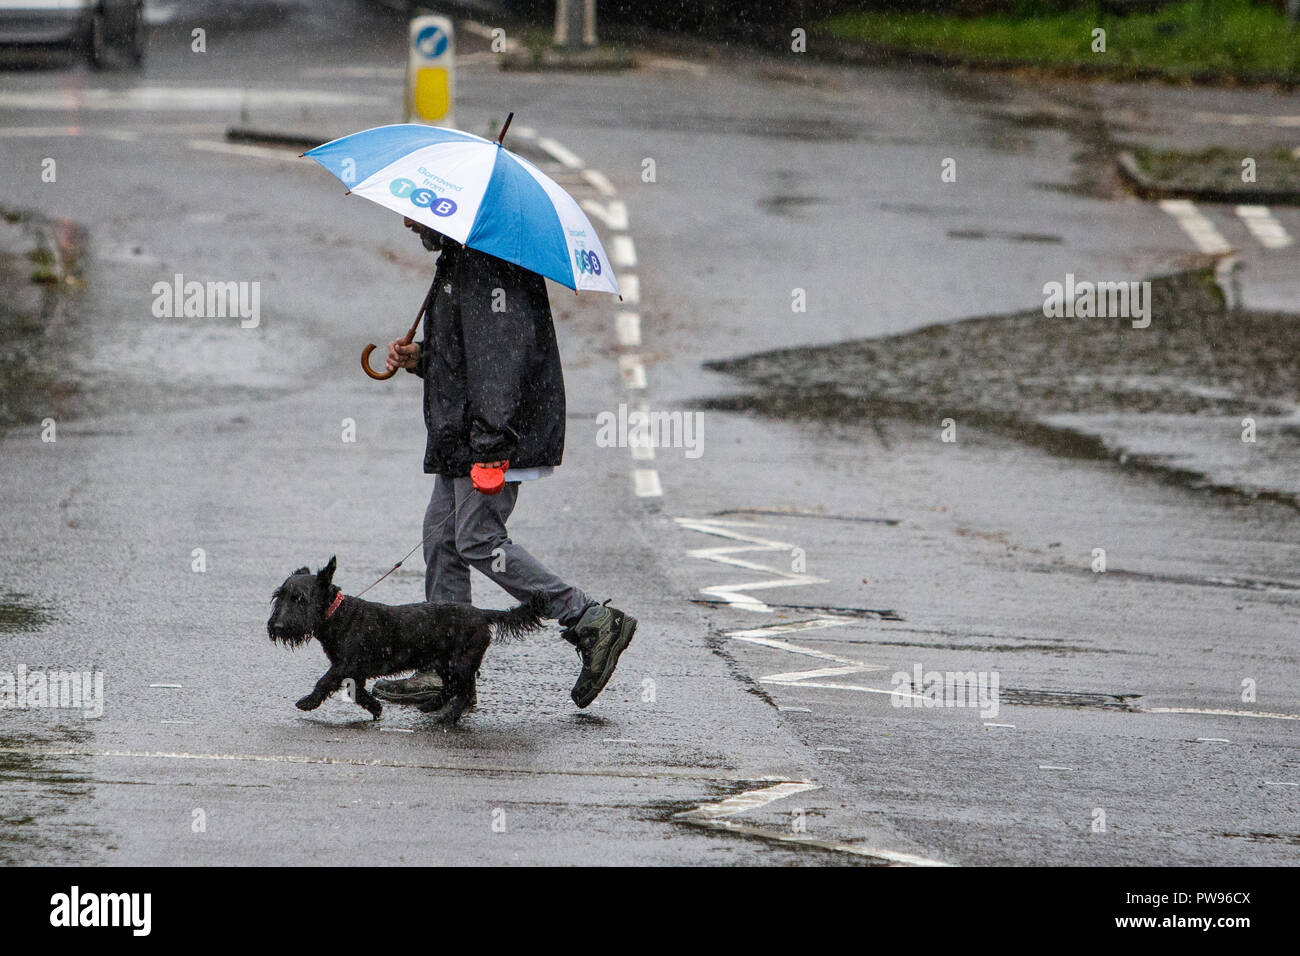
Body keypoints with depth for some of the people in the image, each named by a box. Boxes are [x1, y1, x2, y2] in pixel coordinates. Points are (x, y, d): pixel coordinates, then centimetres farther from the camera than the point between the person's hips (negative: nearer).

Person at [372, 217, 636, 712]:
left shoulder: (489, 264, -16)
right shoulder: (457, 261, 18)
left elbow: (501, 352, -24)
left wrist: (491, 446, -28)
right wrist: (419, 357, 10)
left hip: (494, 436, -11)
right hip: (459, 441, 11)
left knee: (478, 539, -11)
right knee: (442, 537, 9)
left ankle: (591, 621, -6)